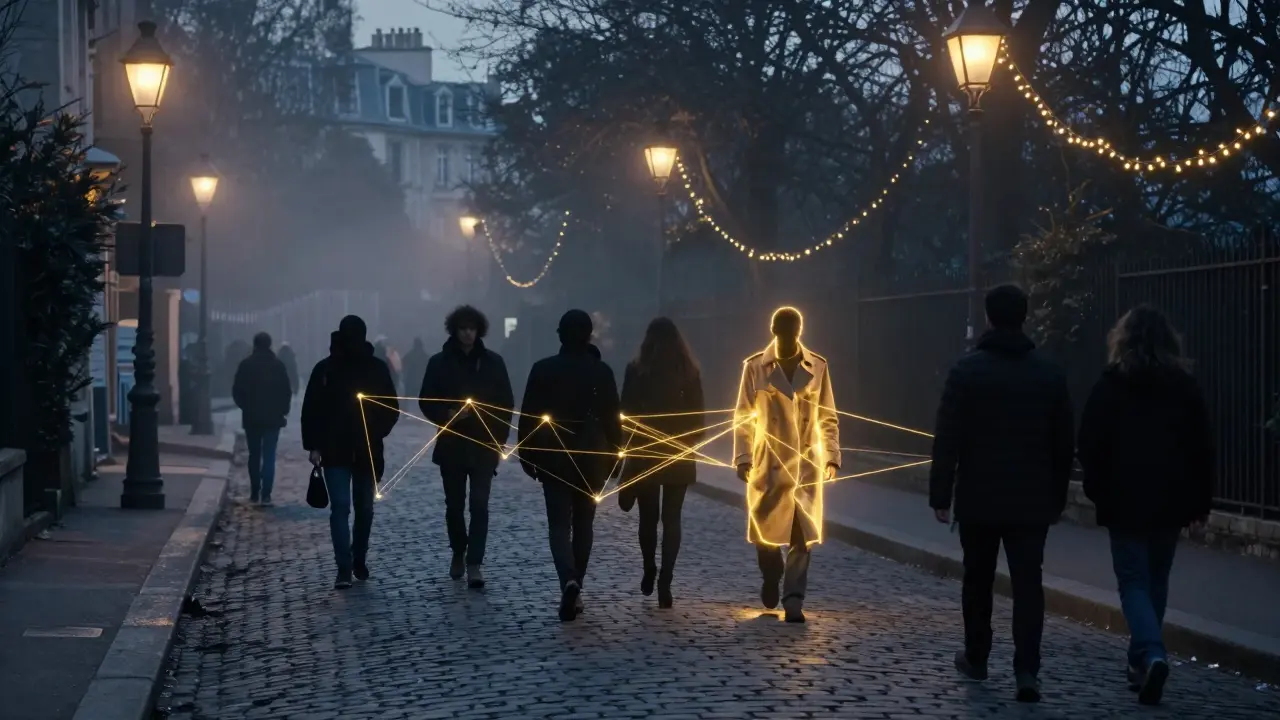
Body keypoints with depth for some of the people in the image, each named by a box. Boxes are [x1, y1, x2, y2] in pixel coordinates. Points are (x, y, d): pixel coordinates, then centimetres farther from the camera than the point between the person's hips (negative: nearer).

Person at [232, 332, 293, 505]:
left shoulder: (245, 364, -4)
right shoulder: (278, 365, -2)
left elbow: (237, 391, -3)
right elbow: (286, 391, -2)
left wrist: (245, 406, 12)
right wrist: (283, 410, 12)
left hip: (251, 417, 1)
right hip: (273, 417, -1)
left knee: (254, 455, 13)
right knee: (269, 456, -2)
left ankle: (254, 494, 16)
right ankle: (266, 495, -13)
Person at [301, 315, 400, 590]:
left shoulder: (377, 368, 0)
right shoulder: (325, 368, -3)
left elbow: (392, 407, 5)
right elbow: (311, 409, -1)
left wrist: (377, 433, -8)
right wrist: (313, 445, -7)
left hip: (367, 451, 2)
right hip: (336, 452, -2)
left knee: (365, 509, 12)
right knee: (340, 508, -9)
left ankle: (359, 560, 28)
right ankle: (344, 569, -11)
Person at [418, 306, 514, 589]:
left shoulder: (493, 362, 1)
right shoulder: (439, 362, 0)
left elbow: (505, 404, 4)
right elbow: (426, 401, 2)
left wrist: (499, 440, -1)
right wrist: (446, 415, -16)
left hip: (484, 445, -1)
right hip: (452, 445, 1)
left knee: (479, 505, -9)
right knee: (454, 504, 11)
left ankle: (474, 564, -9)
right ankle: (458, 553, 32)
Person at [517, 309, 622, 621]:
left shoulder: (543, 369, -5)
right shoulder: (602, 371, -3)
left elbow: (528, 416, -3)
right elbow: (612, 419, 0)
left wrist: (528, 455, 6)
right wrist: (612, 456, 10)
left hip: (554, 459, -1)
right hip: (592, 459, 1)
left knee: (559, 525, 0)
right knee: (583, 525, 14)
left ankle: (569, 581, -23)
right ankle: (575, 589, 17)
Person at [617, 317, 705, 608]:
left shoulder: (636, 370, -6)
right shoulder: (690, 371, -1)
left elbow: (626, 412, -6)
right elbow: (698, 416, 3)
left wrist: (629, 444, 6)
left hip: (645, 453, -1)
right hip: (680, 455, 1)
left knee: (648, 516, 14)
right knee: (671, 518, 2)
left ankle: (649, 571, 22)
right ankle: (664, 581, -7)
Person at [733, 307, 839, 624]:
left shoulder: (817, 367, 2)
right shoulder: (755, 367, -1)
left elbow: (828, 418, 7)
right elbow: (743, 418, 1)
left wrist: (832, 456, -1)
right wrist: (743, 458, -7)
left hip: (806, 463, 0)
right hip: (768, 463, 0)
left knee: (802, 537, -3)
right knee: (765, 530, 7)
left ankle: (793, 601, 1)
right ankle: (772, 579, 36)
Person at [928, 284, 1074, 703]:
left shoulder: (968, 370, -7)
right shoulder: (1049, 373, 3)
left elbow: (948, 439, -9)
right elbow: (1064, 443, 8)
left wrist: (940, 494, -3)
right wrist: (1058, 496, 16)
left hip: (978, 498, -1)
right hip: (1032, 500, 1)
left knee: (978, 579, 14)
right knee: (1028, 583, 0)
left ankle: (976, 659, 26)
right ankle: (1027, 670, -12)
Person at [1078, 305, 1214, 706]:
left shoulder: (1111, 385, -5)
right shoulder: (1185, 386, 4)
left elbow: (1090, 444, -6)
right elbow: (1203, 448, 5)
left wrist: (1098, 491, 5)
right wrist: (1200, 501, 10)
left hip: (1126, 501, -3)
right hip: (1170, 501, 3)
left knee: (1134, 582, 0)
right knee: (1156, 581, 16)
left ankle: (1151, 655, -21)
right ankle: (1143, 660, 21)